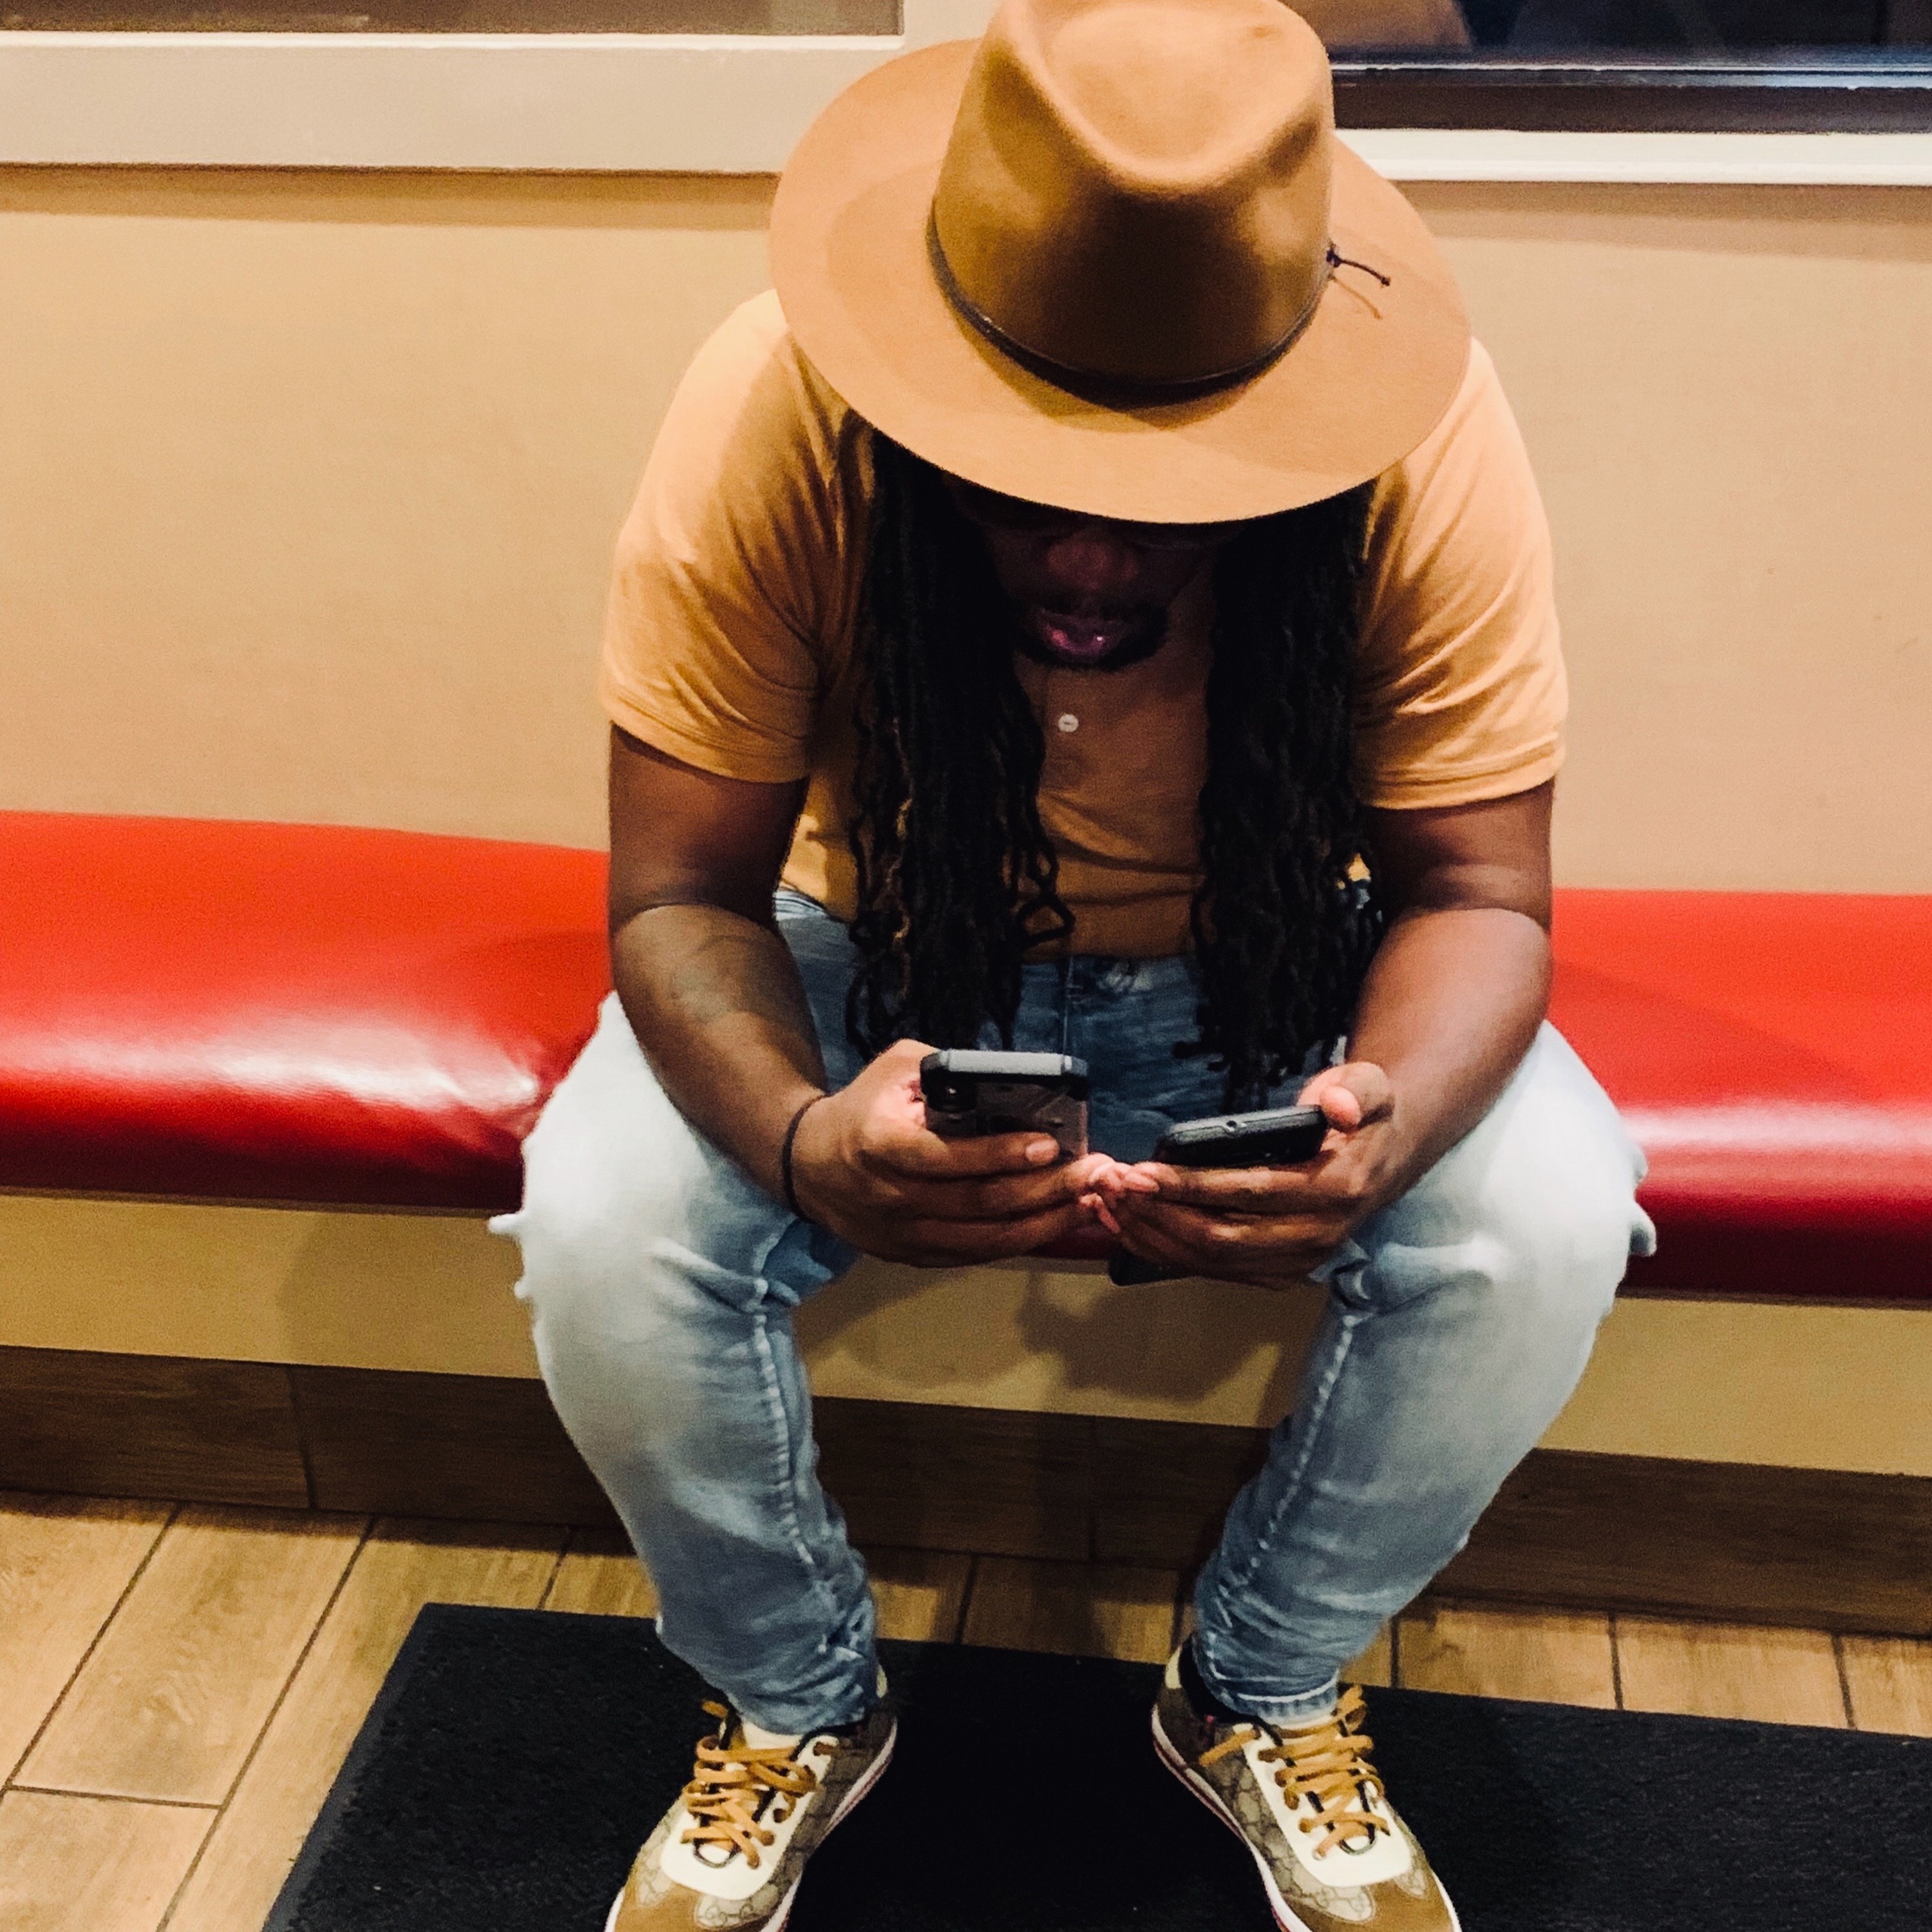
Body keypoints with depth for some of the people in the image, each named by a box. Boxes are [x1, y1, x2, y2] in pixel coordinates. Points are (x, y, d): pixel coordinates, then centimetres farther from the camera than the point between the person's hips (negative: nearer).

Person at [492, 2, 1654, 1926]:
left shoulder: (1431, 446, -25)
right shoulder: (772, 416, -26)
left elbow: (1476, 891, -17)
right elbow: (682, 897, -21)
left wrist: (1385, 1128, -40)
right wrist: (801, 1138, -43)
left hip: (1265, 970, 1)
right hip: (883, 953, 0)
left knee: (1545, 1219, -24)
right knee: (601, 1224, -25)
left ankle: (1267, 1690, 6)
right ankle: (795, 1702, 7)